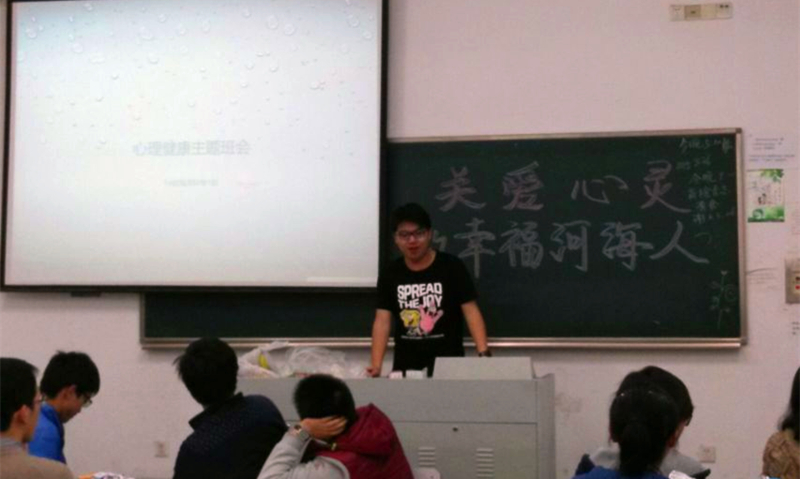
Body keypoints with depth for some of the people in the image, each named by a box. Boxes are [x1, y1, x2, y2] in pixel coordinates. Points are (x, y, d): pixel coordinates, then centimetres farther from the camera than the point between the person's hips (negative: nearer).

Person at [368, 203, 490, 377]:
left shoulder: (451, 267, -3)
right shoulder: (390, 274, 4)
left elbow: (471, 312, -7)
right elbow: (382, 321, -2)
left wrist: (483, 353, -21)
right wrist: (376, 366, -15)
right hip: (406, 366, 2)